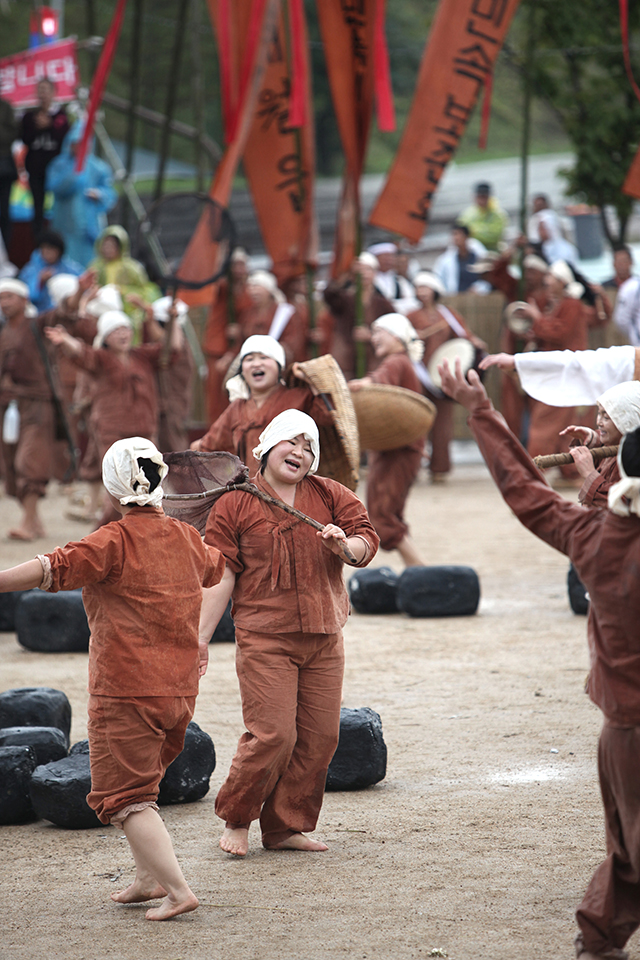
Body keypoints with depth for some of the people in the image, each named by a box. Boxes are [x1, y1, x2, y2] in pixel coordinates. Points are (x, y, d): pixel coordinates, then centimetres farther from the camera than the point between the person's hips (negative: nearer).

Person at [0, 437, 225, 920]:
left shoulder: (115, 541, -13)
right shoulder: (187, 538, 8)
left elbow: (55, 569, -26)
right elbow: (216, 567, 32)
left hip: (126, 691, -7)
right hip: (180, 690, 7)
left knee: (123, 794, -2)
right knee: (141, 781, 25)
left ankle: (177, 889, -13)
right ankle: (150, 876, 26)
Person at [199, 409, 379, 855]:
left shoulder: (330, 496, 10)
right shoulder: (235, 504, 1)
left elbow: (367, 540, 7)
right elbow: (220, 575, -1)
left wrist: (345, 546, -17)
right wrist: (201, 638, -5)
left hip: (324, 640, 5)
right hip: (265, 638, -4)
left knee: (319, 737, 3)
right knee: (273, 734, -13)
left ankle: (285, 827, 14)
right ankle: (236, 820, 7)